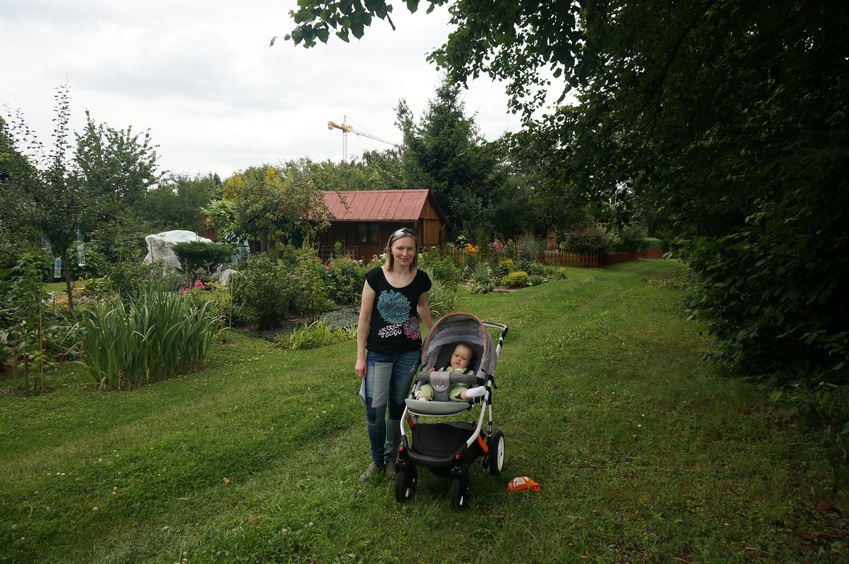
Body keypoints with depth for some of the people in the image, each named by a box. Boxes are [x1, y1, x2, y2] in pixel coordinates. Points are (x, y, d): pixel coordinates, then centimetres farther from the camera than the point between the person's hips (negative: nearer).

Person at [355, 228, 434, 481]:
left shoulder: (421, 279, -4)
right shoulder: (376, 276, -10)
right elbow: (365, 317, -6)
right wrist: (360, 356, -6)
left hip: (409, 352, 2)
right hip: (379, 353, -2)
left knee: (398, 405, 12)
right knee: (375, 408, -3)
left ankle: (391, 456, 32)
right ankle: (377, 460, 21)